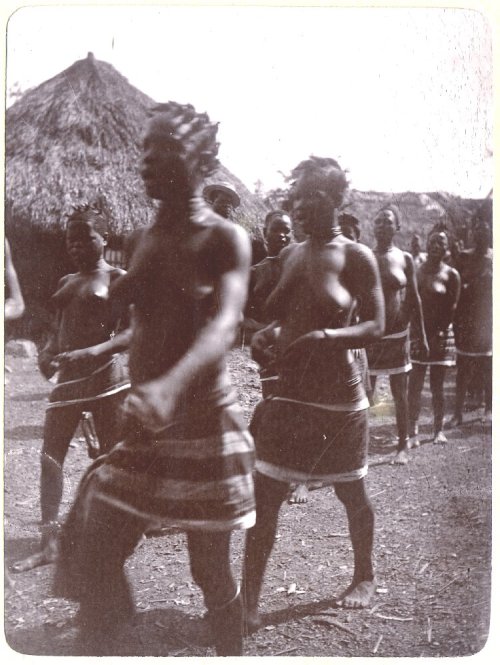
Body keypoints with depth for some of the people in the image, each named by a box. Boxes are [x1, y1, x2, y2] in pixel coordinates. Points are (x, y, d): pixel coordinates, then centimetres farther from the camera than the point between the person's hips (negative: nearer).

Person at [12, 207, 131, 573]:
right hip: (68, 377, 7)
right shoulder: (66, 282, 17)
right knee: (50, 458, 3)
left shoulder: (118, 279, -4)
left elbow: (132, 331, -13)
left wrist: (92, 352, -26)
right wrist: (47, 353, 1)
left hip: (105, 375, -7)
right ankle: (50, 542, 11)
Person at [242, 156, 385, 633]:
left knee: (351, 493, 14)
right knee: (264, 499, 1)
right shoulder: (291, 254, 9)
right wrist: (266, 336, -2)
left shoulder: (355, 257, -7)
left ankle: (364, 577, 40)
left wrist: (327, 336, -26)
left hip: (338, 397, -4)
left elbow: (375, 325, -9)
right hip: (288, 393, 5)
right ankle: (249, 605, 10)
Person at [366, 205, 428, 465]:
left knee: (400, 394, 9)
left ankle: (403, 445, 21)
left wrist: (422, 334, 5)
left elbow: (414, 298, 5)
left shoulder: (405, 259, 1)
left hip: (398, 335, 1)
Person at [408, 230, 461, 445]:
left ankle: (439, 430, 19)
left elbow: (452, 307, -4)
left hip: (440, 333, -1)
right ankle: (413, 432, 3)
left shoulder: (451, 274, 0)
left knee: (437, 386, 6)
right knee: (415, 385, -2)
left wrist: (439, 333, -10)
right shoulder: (417, 271, 6)